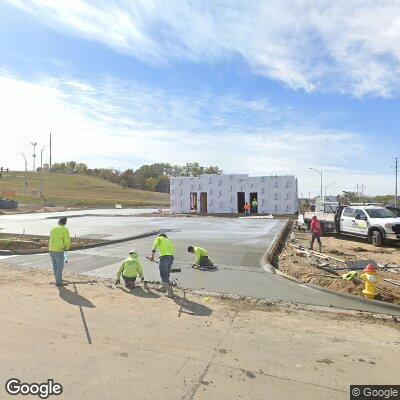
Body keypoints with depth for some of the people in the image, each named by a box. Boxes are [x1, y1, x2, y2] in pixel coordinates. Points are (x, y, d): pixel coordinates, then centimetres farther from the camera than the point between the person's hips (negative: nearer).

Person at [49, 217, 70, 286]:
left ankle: (59, 280, 25)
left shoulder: (53, 229, 11)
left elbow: (52, 240, 17)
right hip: (59, 251, -7)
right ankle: (58, 282, 7)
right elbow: (67, 242, -11)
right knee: (60, 266, 3)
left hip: (51, 250, 7)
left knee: (55, 266, 14)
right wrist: (66, 247, 11)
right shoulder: (65, 230, -8)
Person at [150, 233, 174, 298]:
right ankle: (163, 287, 38)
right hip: (171, 257, 7)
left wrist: (152, 256, -12)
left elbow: (154, 246, -5)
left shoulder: (159, 238, 14)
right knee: (166, 274, 23)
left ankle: (170, 292, 2)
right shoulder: (169, 241, 29)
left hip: (164, 257, -6)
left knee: (164, 276, 2)